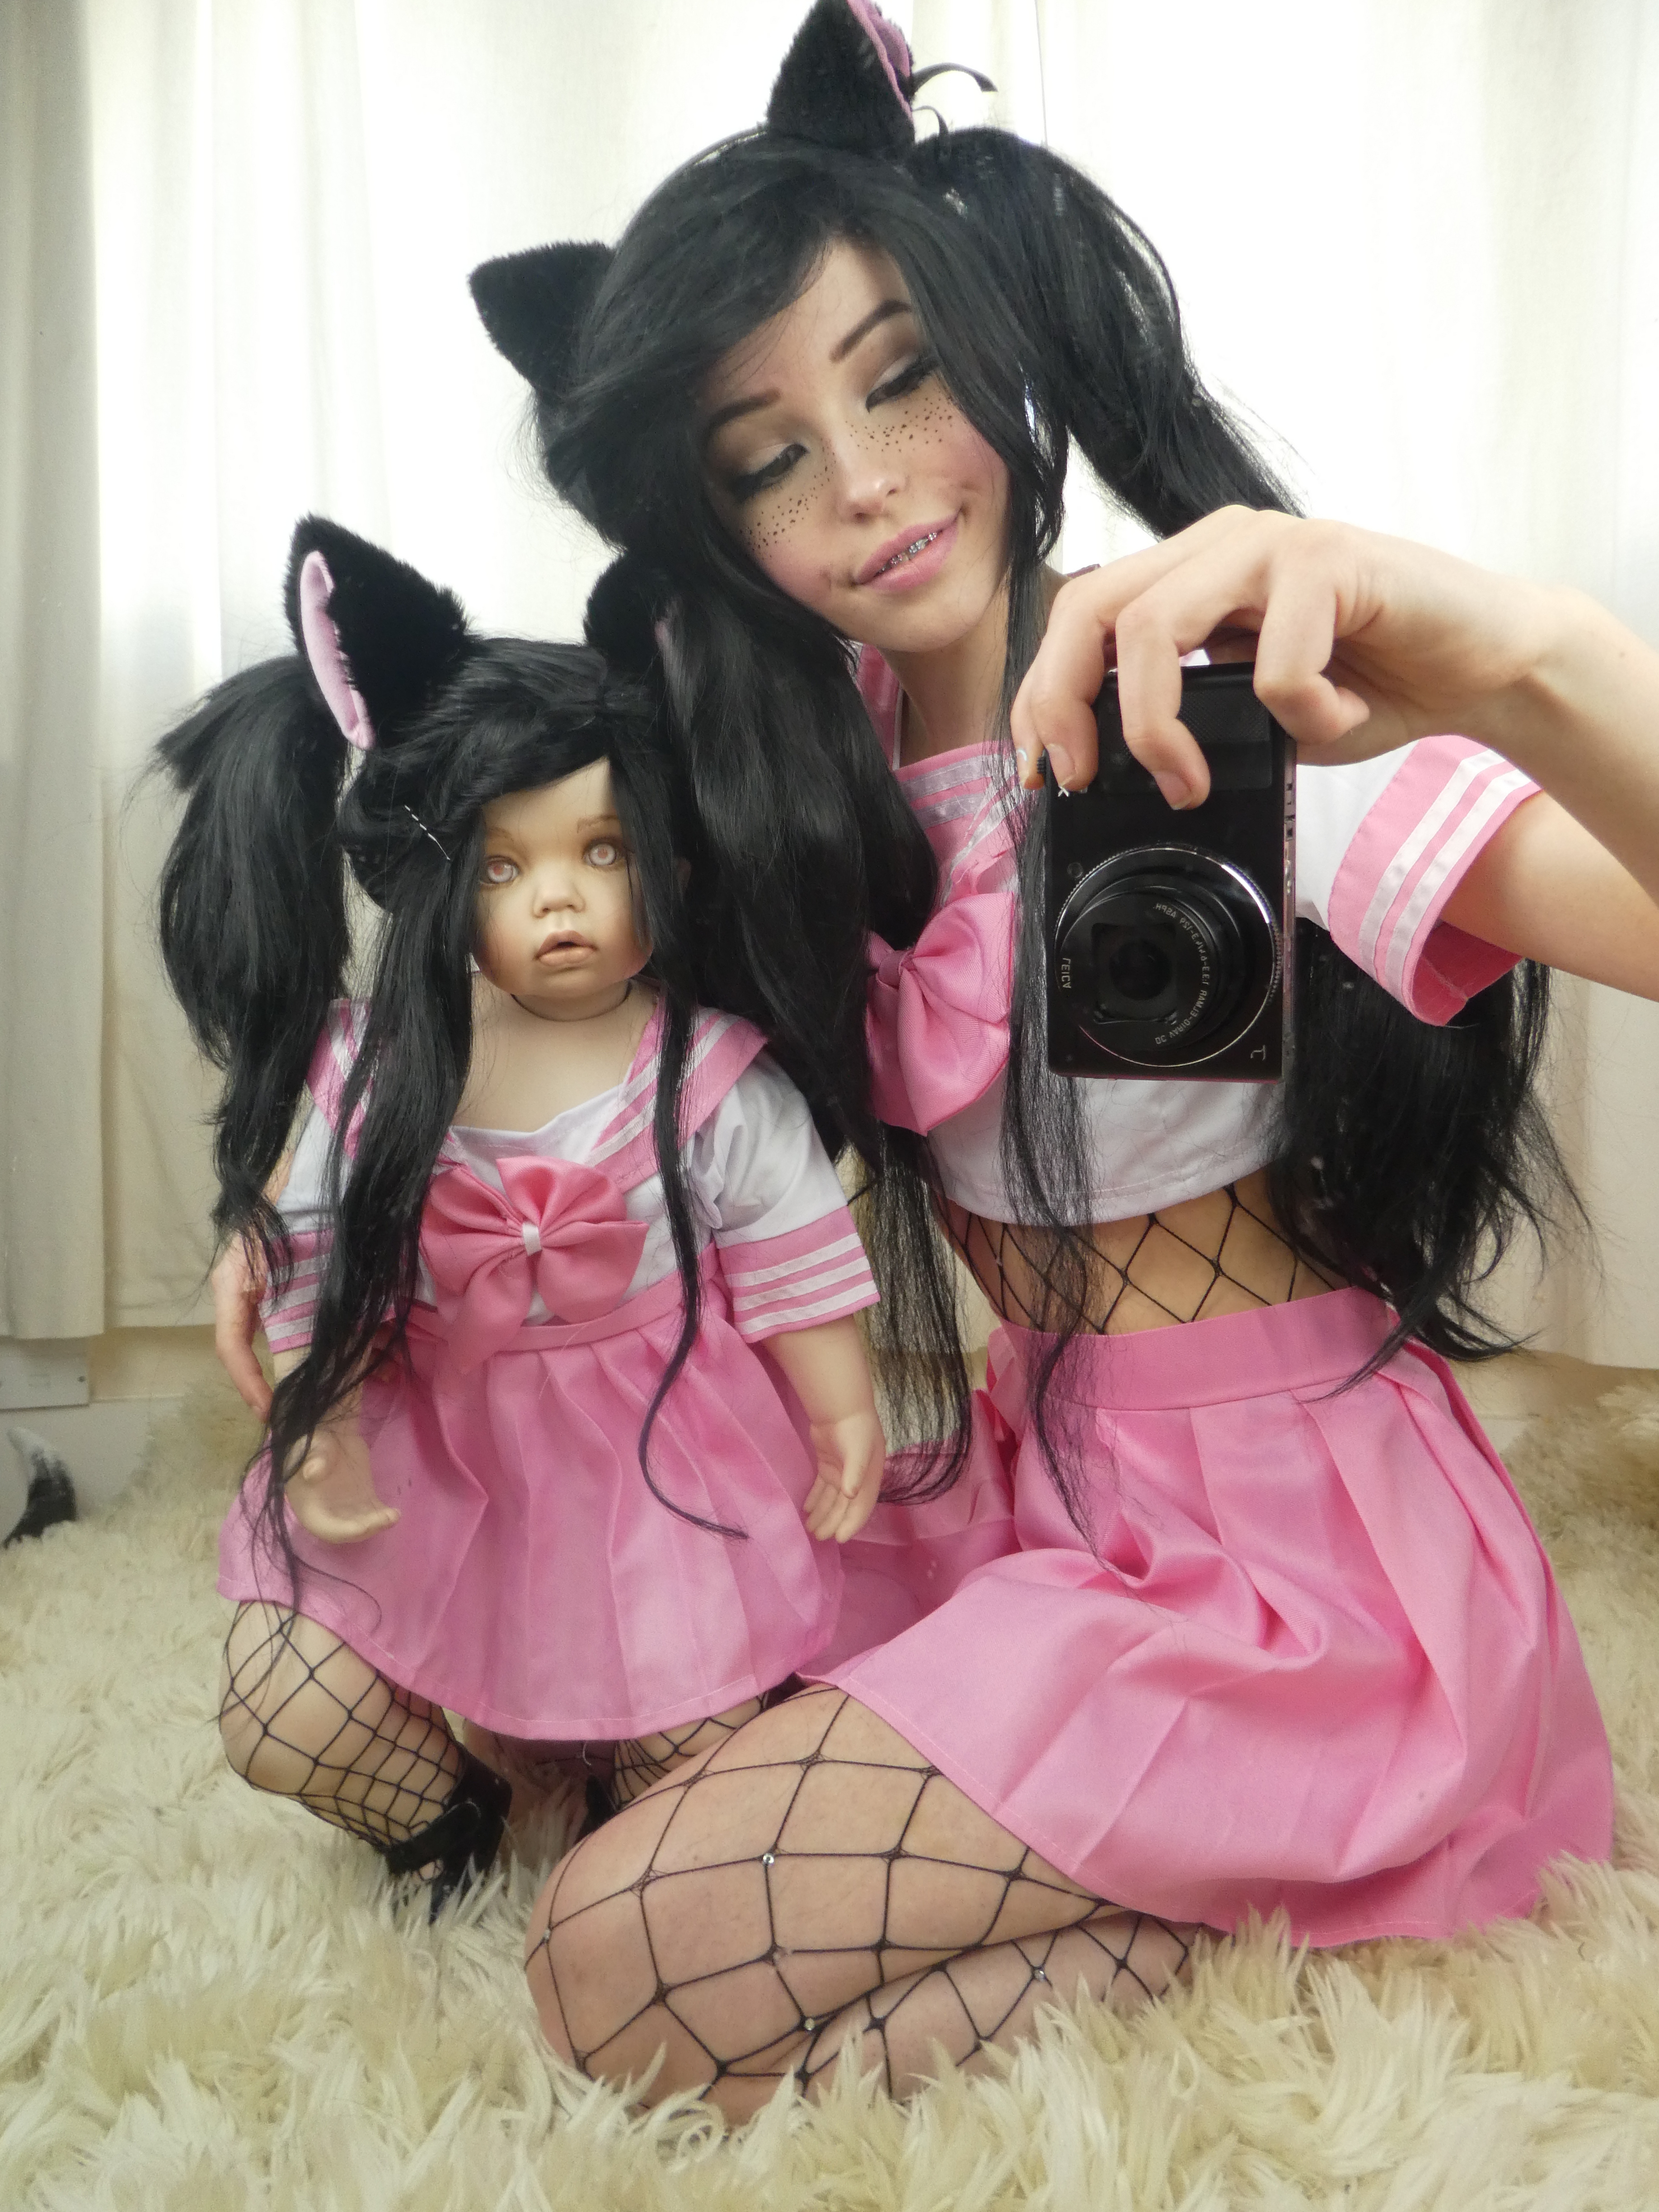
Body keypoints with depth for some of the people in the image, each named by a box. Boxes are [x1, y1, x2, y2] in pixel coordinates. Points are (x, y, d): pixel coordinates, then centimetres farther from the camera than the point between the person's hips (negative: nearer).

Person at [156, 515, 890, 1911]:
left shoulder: (711, 1077, -14)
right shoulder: (371, 1071, -8)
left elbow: (793, 1266, -6)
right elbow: (318, 1269, -1)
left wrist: (844, 1418, -3)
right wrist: (319, 1432, -10)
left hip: (662, 1460, -2)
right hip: (440, 1448, 2)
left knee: (704, 1761, 1)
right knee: (280, 1721, 3)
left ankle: (629, 1795, 38)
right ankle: (448, 1802, 33)